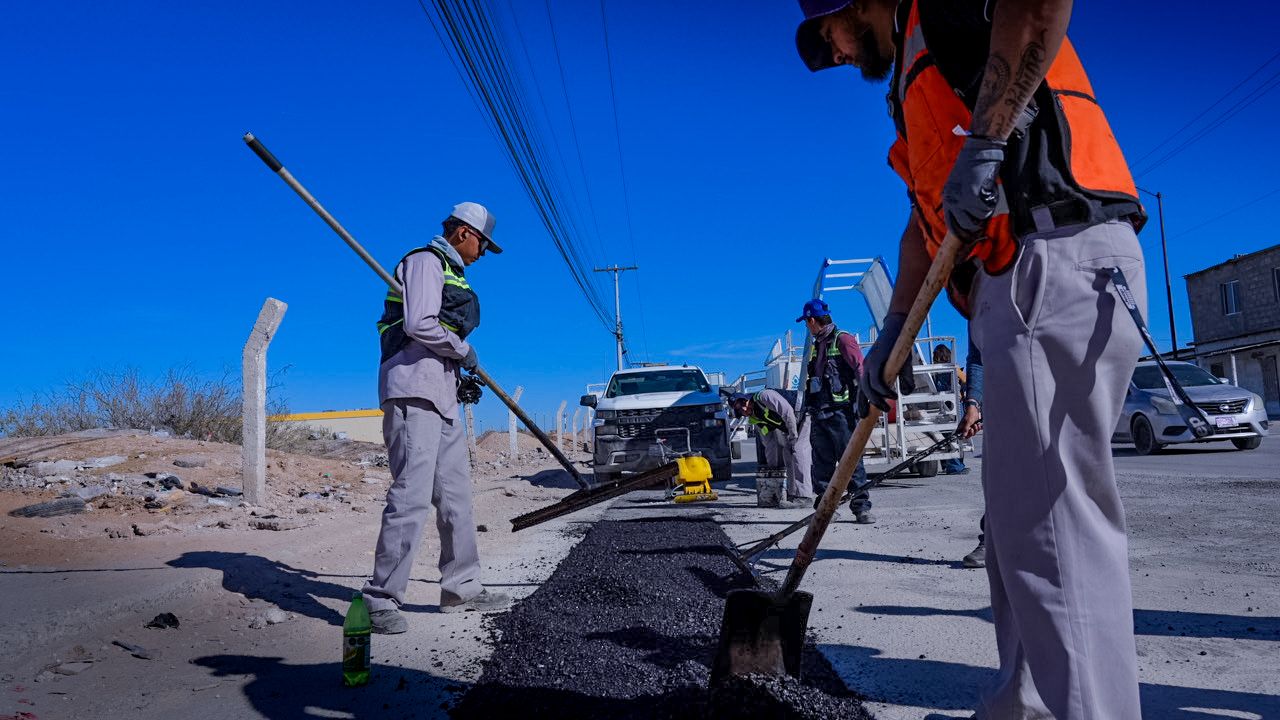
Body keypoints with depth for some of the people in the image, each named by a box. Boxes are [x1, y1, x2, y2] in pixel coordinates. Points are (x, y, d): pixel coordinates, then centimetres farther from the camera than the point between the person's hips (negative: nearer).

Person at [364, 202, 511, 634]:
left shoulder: (450, 273, 26)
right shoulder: (426, 261, -4)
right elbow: (418, 325, -19)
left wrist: (463, 379, 15)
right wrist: (464, 351, -6)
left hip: (441, 395, 10)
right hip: (413, 391, -10)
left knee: (456, 494, 11)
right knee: (412, 496, -15)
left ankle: (461, 589, 19)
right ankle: (381, 599, -11)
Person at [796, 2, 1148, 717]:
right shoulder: (914, 87, 32)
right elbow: (925, 223, 30)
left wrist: (984, 139, -21)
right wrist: (891, 331, 22)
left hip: (1057, 267, -10)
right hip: (1027, 285, 10)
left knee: (1053, 529, -13)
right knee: (1024, 524, 10)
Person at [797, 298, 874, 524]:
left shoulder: (843, 340, -5)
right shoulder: (816, 346, 19)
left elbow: (862, 371, -11)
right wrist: (809, 408, 21)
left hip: (840, 412, -8)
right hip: (819, 413, 8)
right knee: (822, 463, 7)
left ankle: (861, 506, -2)